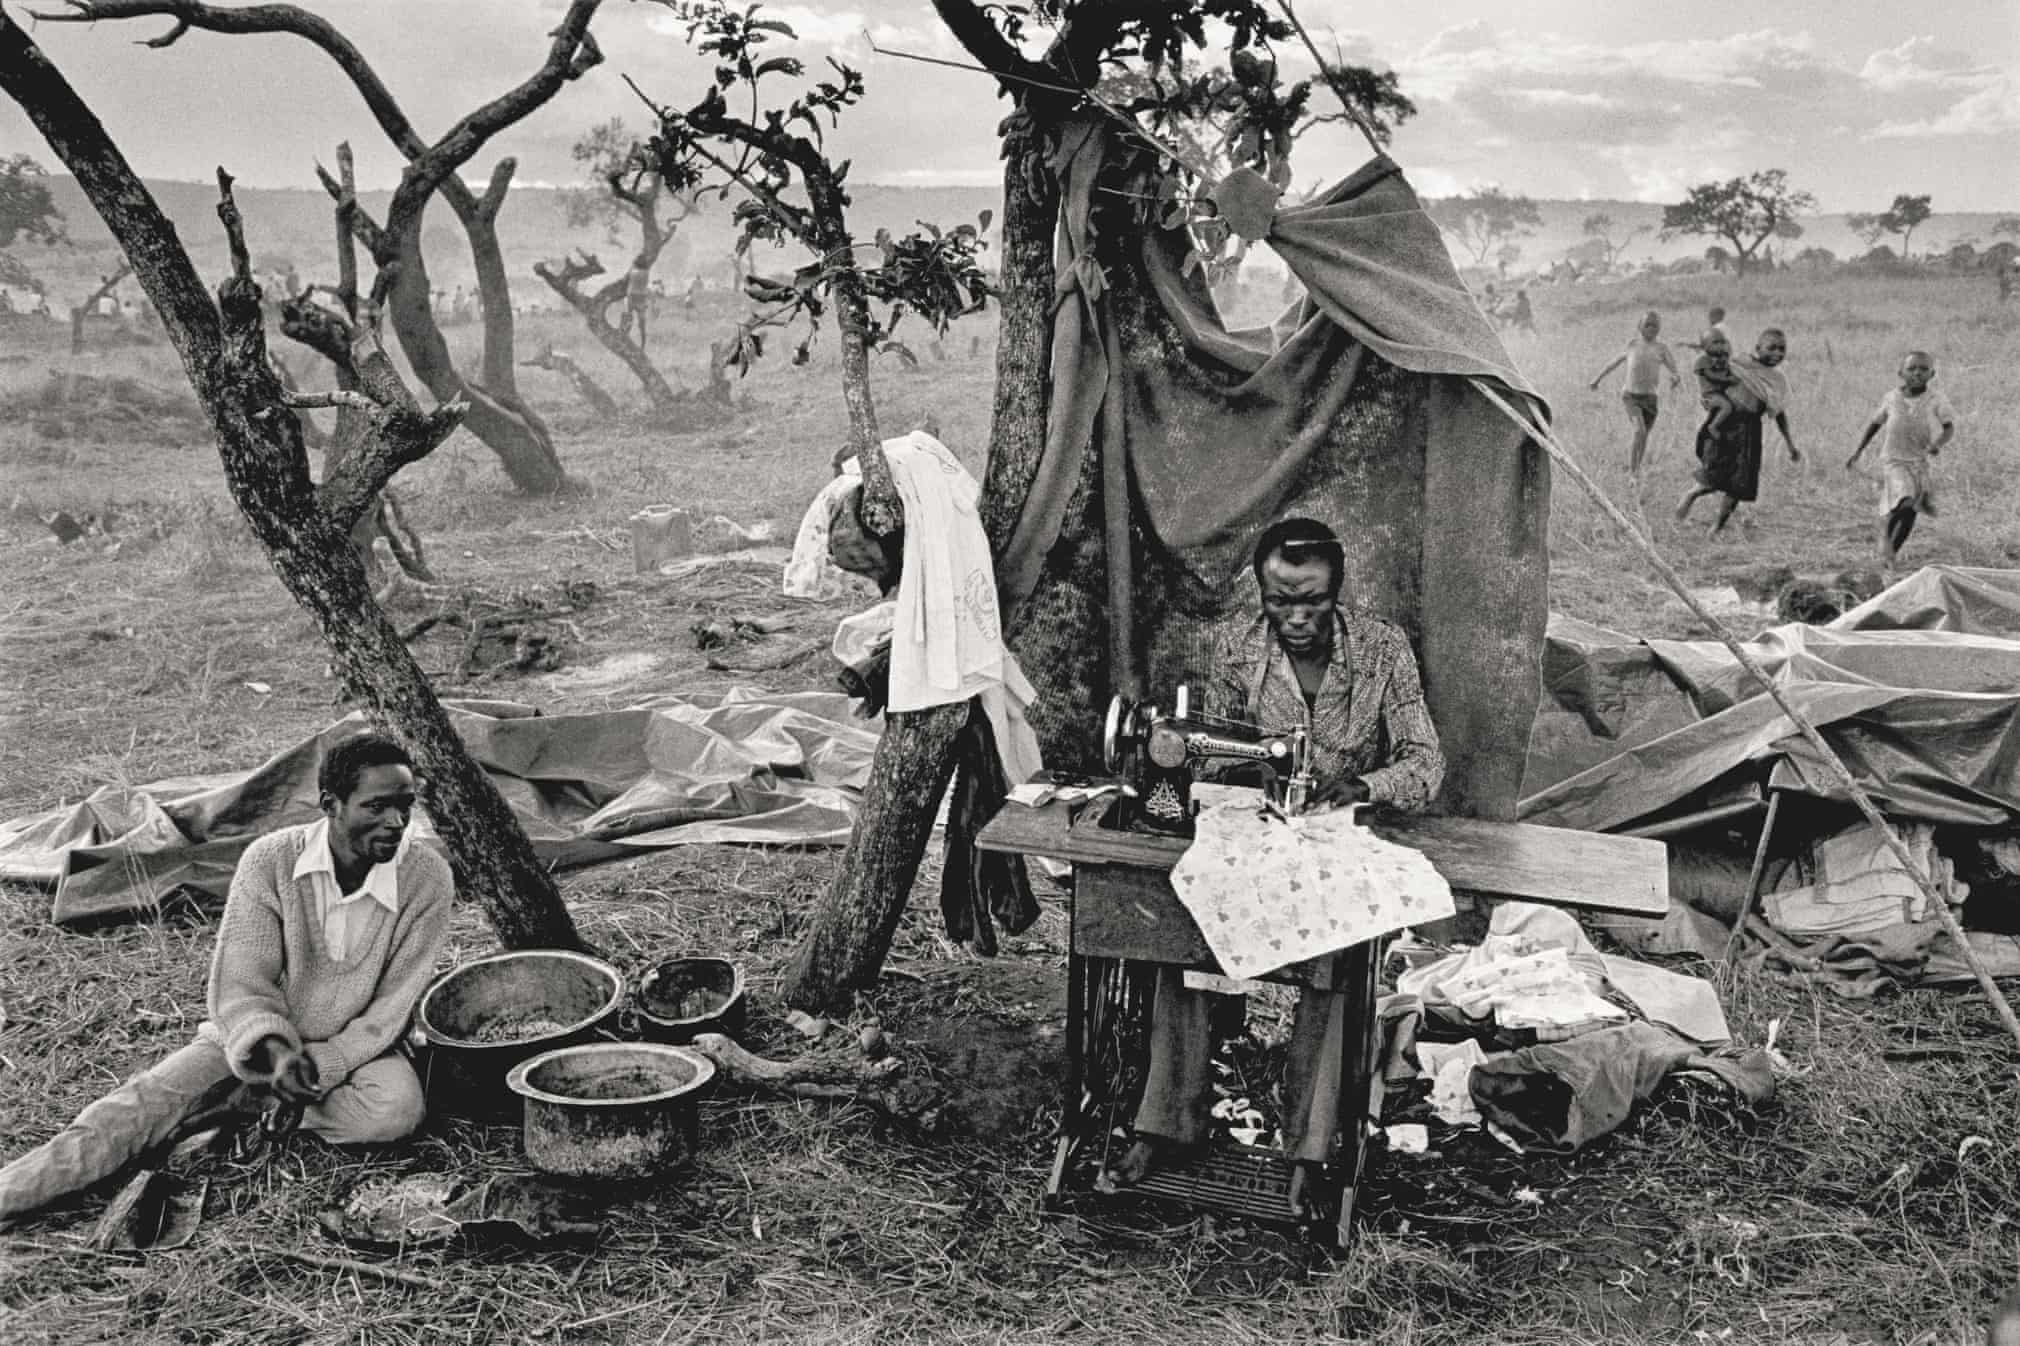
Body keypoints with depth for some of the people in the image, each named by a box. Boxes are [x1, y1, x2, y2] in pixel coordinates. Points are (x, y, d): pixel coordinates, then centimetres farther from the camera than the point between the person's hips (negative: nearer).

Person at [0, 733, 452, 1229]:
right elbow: (242, 982, -15)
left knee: (398, 1107, -31)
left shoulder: (427, 879, -19)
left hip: (352, 1048, -1)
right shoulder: (270, 861, -17)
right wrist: (276, 1052, -32)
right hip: (258, 1038, 1)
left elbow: (392, 1006, -14)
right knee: (146, 1098, -20)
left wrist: (320, 1065, -24)